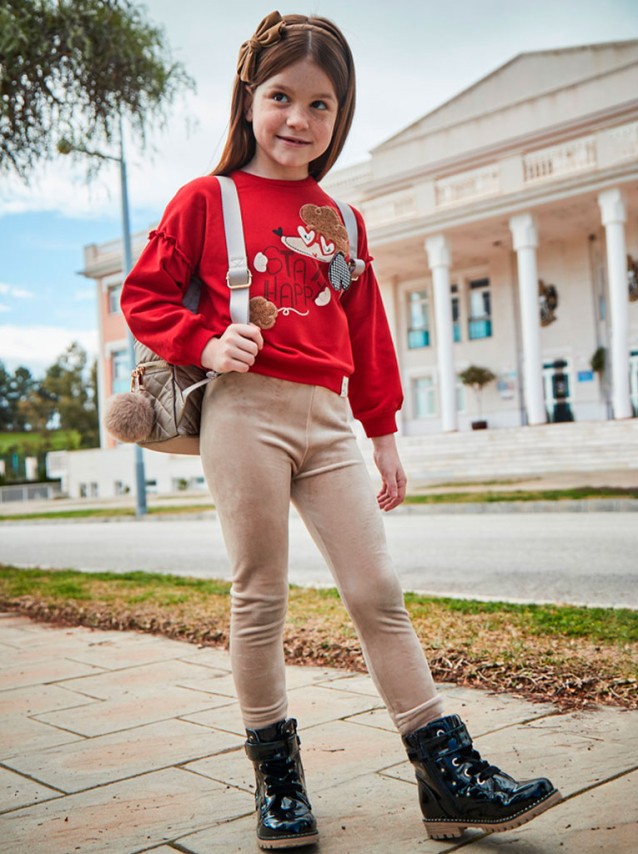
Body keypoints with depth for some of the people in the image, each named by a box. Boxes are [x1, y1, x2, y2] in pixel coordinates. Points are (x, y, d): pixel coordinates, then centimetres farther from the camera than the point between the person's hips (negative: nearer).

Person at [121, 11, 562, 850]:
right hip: (246, 413, -4)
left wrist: (385, 439, 16)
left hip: (327, 420, 4)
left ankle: (449, 772, 7)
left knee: (378, 590, 2)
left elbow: (368, 337, 18)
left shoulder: (341, 222, 17)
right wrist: (207, 343, -12)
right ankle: (275, 772, 19)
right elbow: (144, 296, 5)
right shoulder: (207, 199, 5)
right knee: (260, 596, 2)